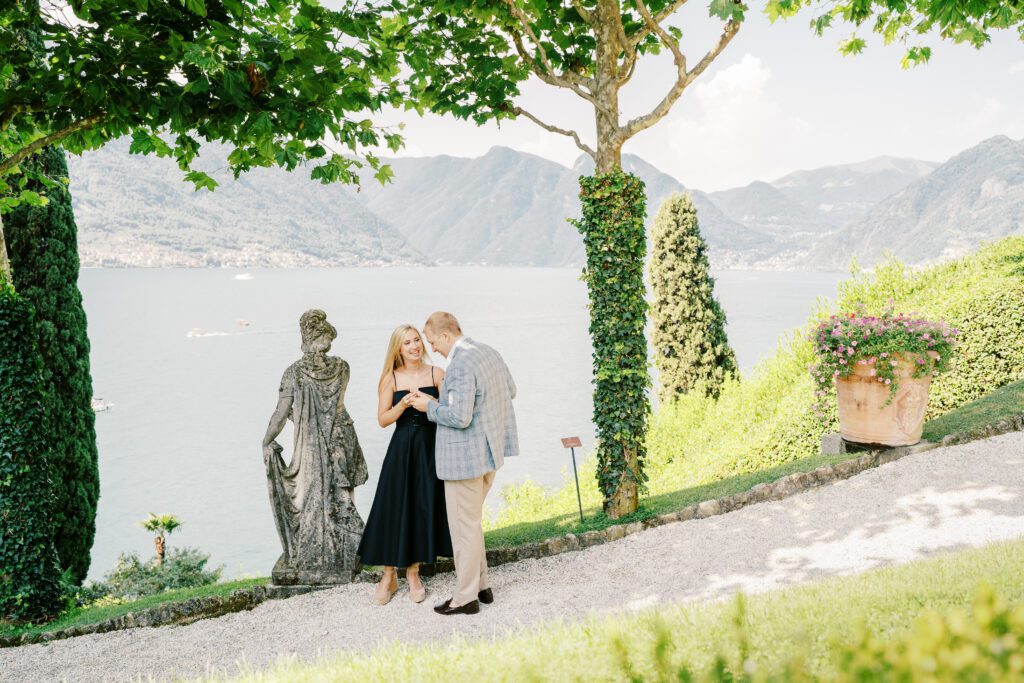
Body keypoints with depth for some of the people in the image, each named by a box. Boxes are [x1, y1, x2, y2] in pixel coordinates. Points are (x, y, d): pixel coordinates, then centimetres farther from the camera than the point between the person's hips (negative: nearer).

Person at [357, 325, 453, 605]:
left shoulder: (437, 373, 1)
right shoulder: (391, 378, 0)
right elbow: (382, 419, -1)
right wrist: (402, 405, -18)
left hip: (430, 447, 1)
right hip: (401, 450, -1)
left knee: (425, 508, 5)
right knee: (394, 509, 0)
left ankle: (413, 571, 22)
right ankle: (389, 576, 14)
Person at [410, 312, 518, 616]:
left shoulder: (460, 365, -22)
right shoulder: (489, 352, 7)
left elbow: (460, 418, -25)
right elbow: (510, 391, 20)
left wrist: (430, 406, -10)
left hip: (466, 457, -10)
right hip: (489, 451, 10)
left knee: (464, 525, 3)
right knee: (470, 520, 21)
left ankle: (466, 597, 14)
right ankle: (480, 585, 28)